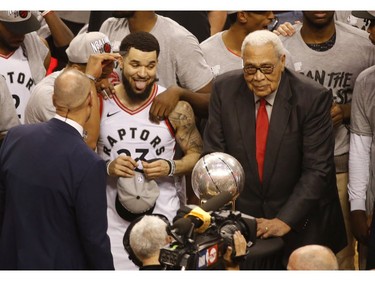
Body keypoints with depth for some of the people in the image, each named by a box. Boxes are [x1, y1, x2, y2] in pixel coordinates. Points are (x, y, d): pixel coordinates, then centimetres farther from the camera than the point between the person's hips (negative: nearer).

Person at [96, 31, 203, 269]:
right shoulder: (100, 104, -2)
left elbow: (197, 155, 4)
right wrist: (108, 167, -15)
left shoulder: (176, 107, -4)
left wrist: (171, 168, -15)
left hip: (163, 216, 0)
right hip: (113, 218, 0)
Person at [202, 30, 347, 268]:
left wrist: (285, 220, -23)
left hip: (301, 221, -2)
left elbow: (317, 169, -16)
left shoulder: (313, 97, -15)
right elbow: (214, 153, -2)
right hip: (242, 215, 2)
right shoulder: (224, 90, -6)